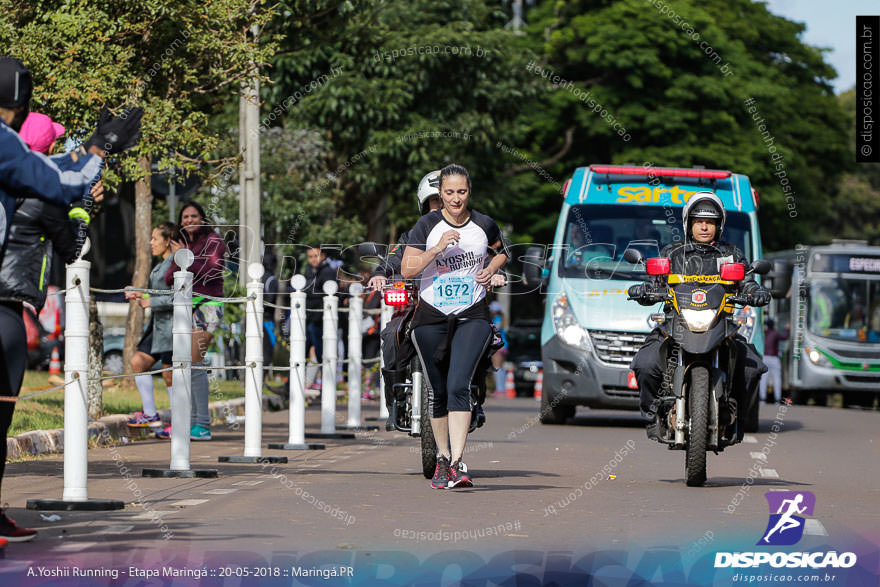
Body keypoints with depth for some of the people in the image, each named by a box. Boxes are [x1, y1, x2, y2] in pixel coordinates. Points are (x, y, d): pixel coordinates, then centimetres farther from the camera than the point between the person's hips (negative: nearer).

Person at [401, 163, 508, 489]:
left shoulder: (484, 225, 1)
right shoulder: (426, 225, -4)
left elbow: (500, 251, 23)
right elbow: (407, 269, -10)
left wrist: (492, 269, 2)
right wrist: (437, 249, -23)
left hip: (472, 316, -1)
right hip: (431, 317, 1)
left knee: (458, 386, -17)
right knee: (438, 390, 9)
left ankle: (458, 464, -21)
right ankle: (443, 459, 26)